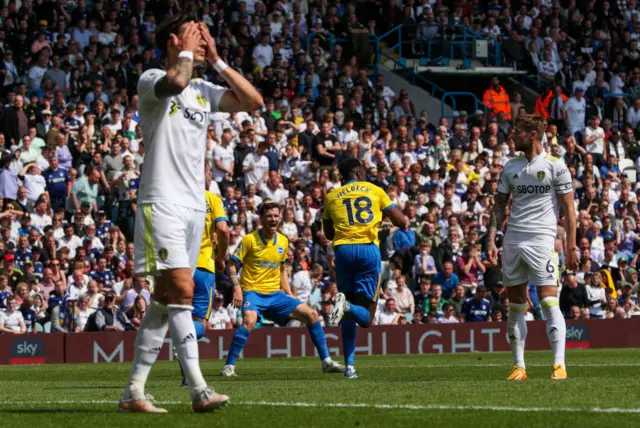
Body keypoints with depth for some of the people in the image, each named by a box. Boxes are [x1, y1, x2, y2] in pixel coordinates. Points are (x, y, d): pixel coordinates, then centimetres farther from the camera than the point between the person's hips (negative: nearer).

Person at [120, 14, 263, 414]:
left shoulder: (204, 90, 17)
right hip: (162, 203, -7)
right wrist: (187, 51, -7)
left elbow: (254, 101, 10)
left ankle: (135, 390, 11)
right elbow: (175, 82, -27)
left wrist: (217, 60, 9)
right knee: (181, 291, -17)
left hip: (194, 205, 8)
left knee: (166, 300, 7)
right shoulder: (151, 80, -3)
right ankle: (199, 389, -23)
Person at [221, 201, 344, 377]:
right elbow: (232, 265, -6)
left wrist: (289, 295, 14)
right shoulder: (249, 240, -9)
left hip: (275, 294, 6)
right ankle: (229, 366, -25)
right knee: (249, 321, -35)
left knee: (311, 314, -2)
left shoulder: (283, 241, 9)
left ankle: (326, 362, 6)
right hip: (253, 291, -6)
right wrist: (237, 288, -19)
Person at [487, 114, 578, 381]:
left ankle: (559, 365, -16)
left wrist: (571, 246, -7)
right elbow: (499, 206, 16)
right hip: (512, 240, 5)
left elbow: (568, 209, -1)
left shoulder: (555, 167, 0)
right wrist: (491, 240, 6)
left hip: (541, 239, -5)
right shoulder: (511, 168, 14)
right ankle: (518, 366, 12)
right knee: (515, 306, 6)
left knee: (549, 302, -14)